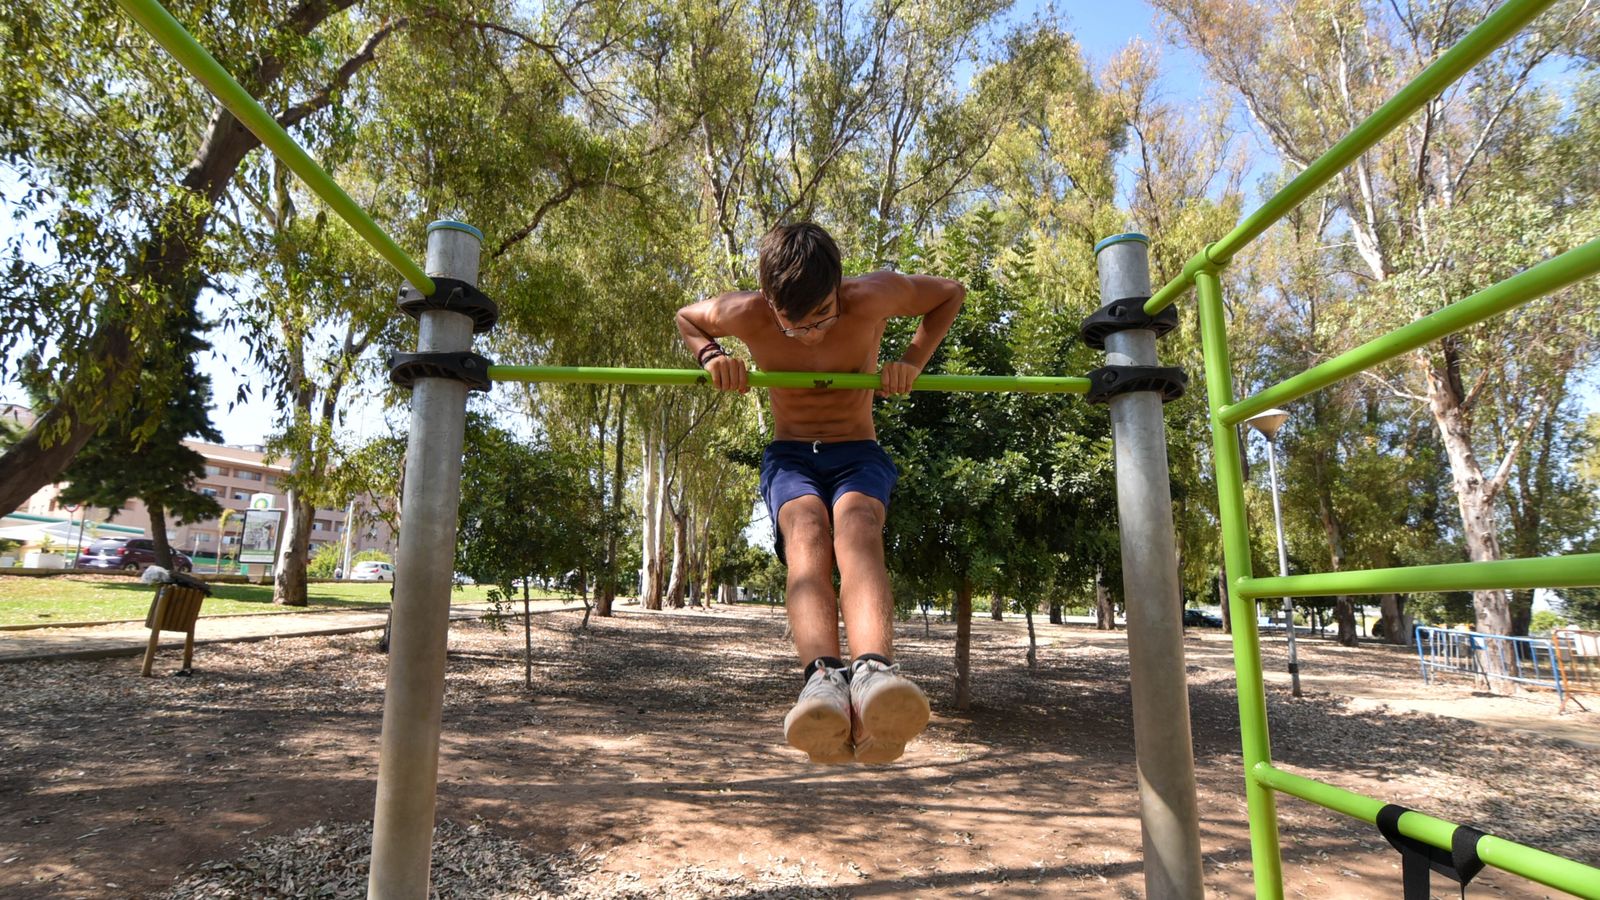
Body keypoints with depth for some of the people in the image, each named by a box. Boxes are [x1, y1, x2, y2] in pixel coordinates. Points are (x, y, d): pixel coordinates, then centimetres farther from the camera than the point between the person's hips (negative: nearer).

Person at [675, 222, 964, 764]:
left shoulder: (874, 298, -15)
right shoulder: (746, 314, -11)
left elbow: (950, 292, 4)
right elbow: (686, 318, 12)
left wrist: (913, 360, -9)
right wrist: (711, 356, -10)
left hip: (859, 456, -1)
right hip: (789, 457, 1)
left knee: (856, 528, -38)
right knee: (807, 532, -36)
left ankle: (874, 672, -63)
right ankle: (823, 678, -59)